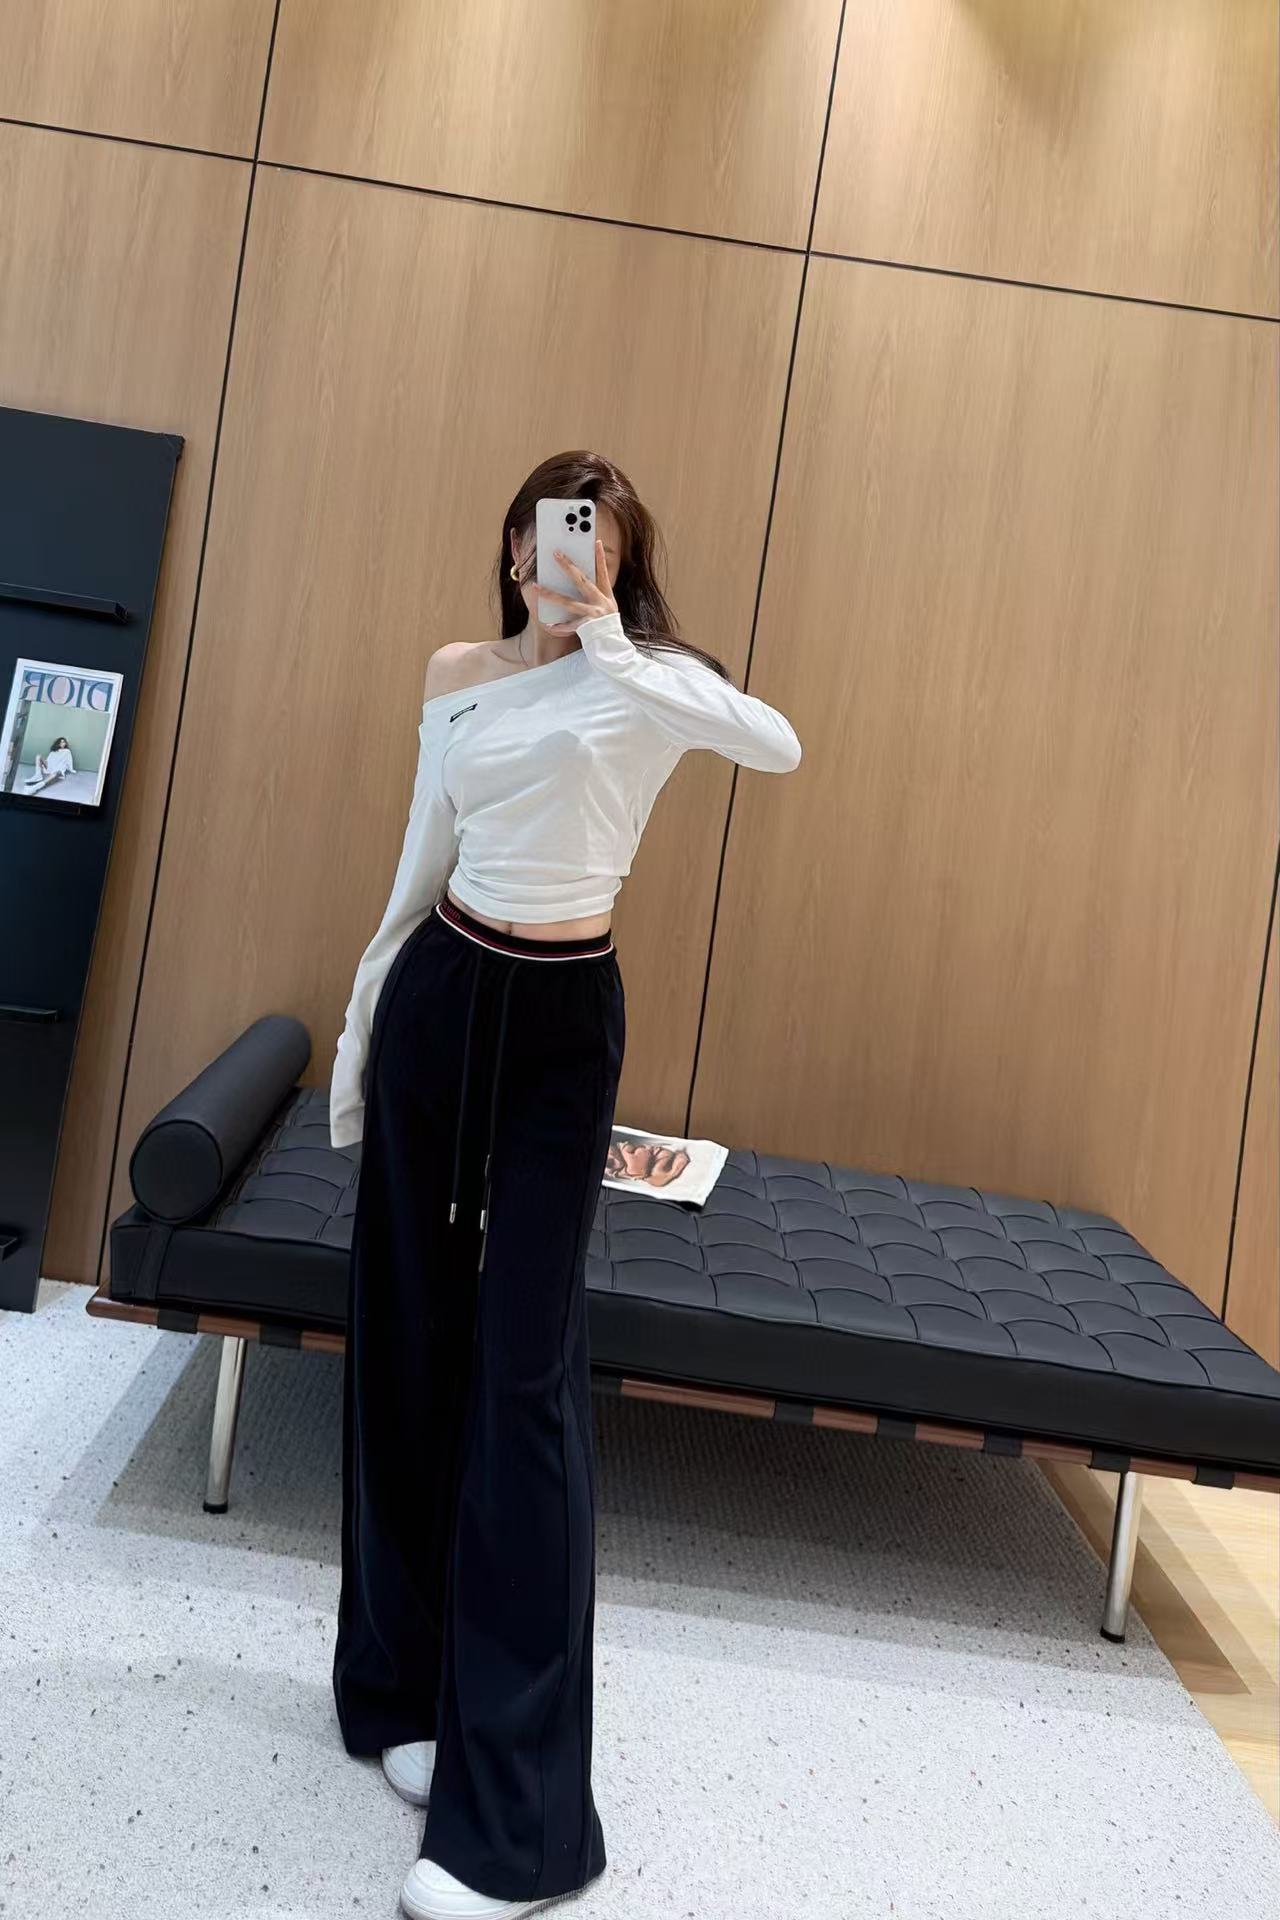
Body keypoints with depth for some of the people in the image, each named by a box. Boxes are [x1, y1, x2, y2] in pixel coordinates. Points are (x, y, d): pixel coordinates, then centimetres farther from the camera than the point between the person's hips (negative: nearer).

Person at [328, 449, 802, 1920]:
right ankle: (407, 1683, 27)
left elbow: (779, 746, -24)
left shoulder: (649, 679, -3)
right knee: (403, 1334, 8)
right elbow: (421, 862, 14)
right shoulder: (457, 673, 9)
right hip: (439, 995, 5)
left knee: (522, 1365, -7)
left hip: (562, 1020, -4)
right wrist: (360, 1020, 13)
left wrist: (610, 646, -24)